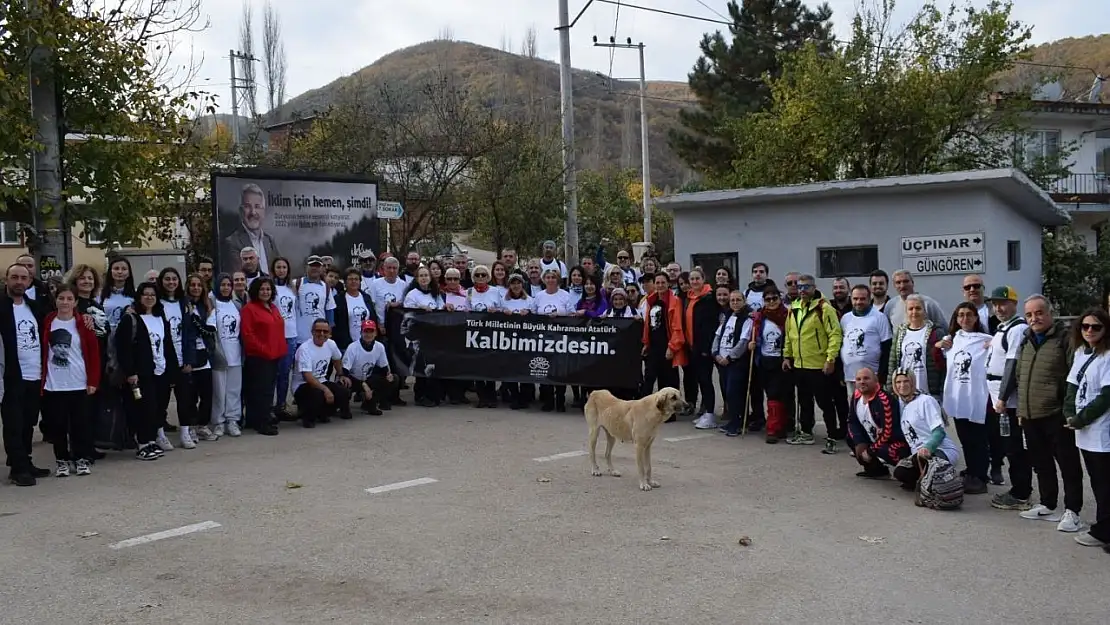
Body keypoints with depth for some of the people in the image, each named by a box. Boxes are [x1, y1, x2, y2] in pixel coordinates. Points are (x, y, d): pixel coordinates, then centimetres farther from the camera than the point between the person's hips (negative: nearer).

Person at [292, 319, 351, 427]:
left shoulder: (331, 344, -2)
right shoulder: (304, 349, -22)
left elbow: (337, 359, 24)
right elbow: (307, 377, -30)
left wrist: (341, 375, 16)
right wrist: (325, 389, -37)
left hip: (321, 382, 7)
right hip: (303, 385, -7)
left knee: (344, 393, -16)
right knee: (318, 394, -37)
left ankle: (322, 413, 10)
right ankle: (307, 415, -5)